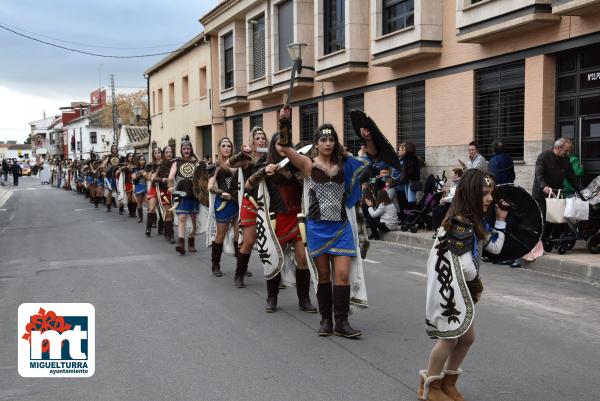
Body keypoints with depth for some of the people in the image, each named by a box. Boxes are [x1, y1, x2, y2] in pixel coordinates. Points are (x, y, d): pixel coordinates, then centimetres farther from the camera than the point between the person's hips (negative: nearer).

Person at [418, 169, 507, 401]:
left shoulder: (475, 220, 9)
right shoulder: (459, 223, -22)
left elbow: (494, 247, 12)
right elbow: (465, 265, -23)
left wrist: (501, 219, 8)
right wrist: (477, 285, -6)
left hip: (463, 287, 9)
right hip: (448, 287, -9)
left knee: (467, 337, 13)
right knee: (450, 338, 0)